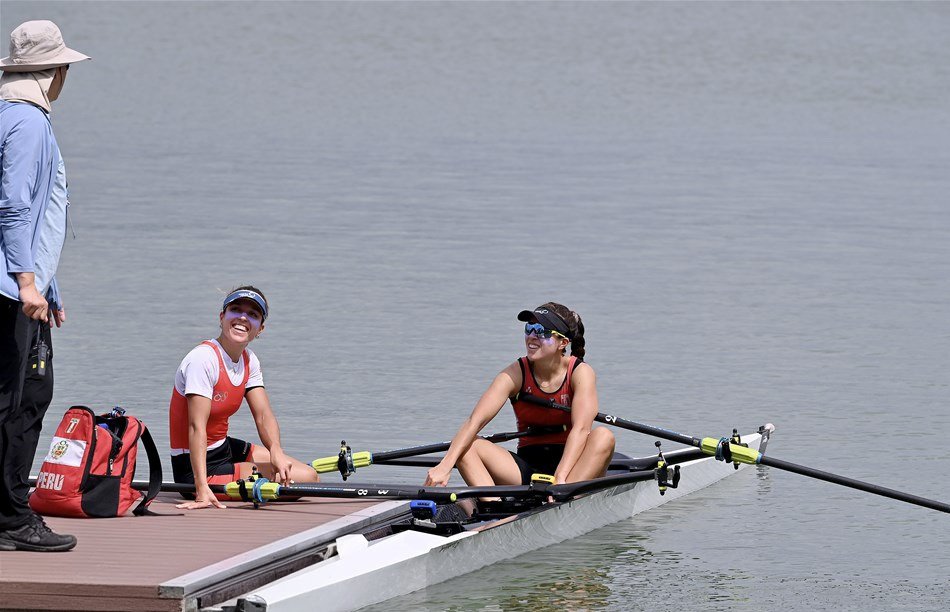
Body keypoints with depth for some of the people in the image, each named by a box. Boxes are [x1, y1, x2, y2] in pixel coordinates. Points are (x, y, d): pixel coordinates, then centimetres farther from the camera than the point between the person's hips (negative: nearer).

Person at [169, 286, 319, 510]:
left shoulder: (249, 361, 5)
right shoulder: (203, 359, -23)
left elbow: (263, 415, -5)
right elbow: (197, 426, -30)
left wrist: (276, 453, -27)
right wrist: (202, 490, -39)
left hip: (224, 449, 9)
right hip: (197, 466, -9)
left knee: (308, 473, 11)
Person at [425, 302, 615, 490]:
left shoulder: (580, 372, -9)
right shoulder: (516, 374, -6)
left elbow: (581, 429, -24)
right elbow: (475, 421, -18)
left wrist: (560, 479, -40)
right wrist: (445, 465, -35)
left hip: (572, 466, -2)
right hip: (528, 467, 2)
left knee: (603, 436, -33)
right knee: (466, 447, -20)